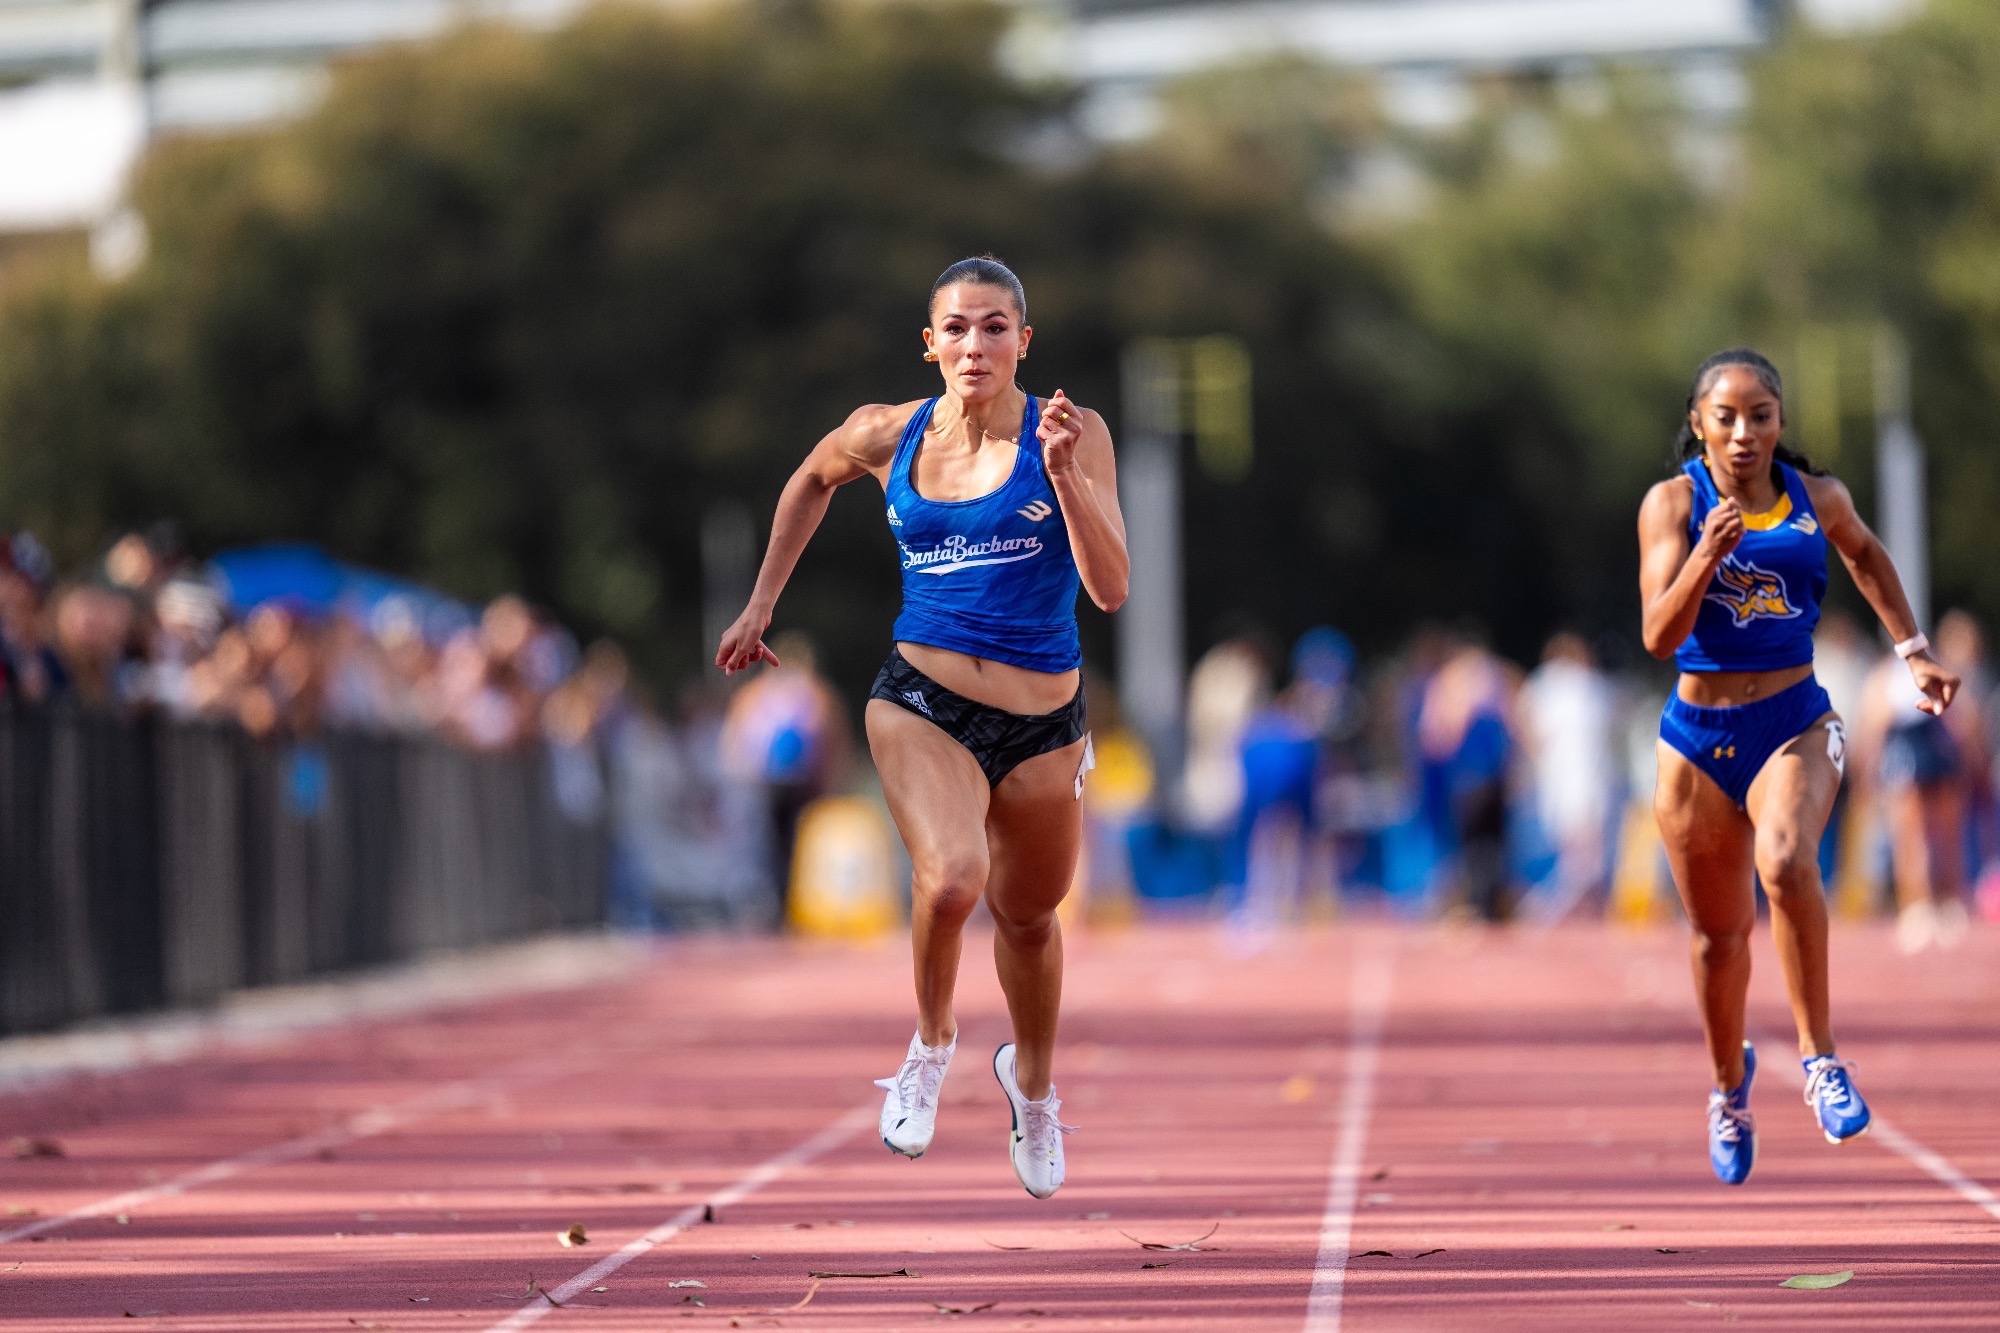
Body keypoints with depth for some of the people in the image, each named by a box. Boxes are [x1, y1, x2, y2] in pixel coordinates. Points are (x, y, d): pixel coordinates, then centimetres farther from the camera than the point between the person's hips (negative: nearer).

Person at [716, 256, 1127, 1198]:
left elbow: (1110, 588, -14)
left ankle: (1033, 1081, 49)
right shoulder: (887, 437, 0)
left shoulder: (1072, 434, -7)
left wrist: (1063, 475, -26)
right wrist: (761, 604, 23)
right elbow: (813, 479, 23)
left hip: (1041, 725, 1)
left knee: (1027, 915, 18)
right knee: (951, 878, -28)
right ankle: (932, 1040, 2)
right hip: (921, 706, -1)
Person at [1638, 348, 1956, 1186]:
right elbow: (1659, 636, -13)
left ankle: (1819, 1055, -22)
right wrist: (1707, 555, -27)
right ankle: (1730, 1084, 38)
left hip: (1795, 724, 0)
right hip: (1698, 737, 1)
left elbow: (1865, 555, 24)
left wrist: (1914, 652, 22)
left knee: (1785, 861, -32)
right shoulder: (1673, 503, -5)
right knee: (1720, 934, 12)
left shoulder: (1818, 498, 1)